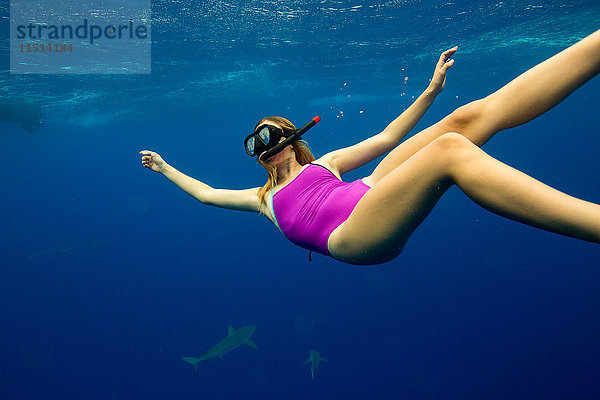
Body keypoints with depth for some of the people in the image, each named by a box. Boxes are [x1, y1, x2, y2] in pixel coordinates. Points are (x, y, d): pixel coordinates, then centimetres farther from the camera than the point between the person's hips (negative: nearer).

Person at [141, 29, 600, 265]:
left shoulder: (324, 162, 31)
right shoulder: (264, 198, 30)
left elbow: (387, 137, 29)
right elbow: (205, 192, 37)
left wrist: (429, 92, 23)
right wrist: (165, 167, 47)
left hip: (371, 194, 4)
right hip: (350, 238, -4)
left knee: (471, 117, -14)